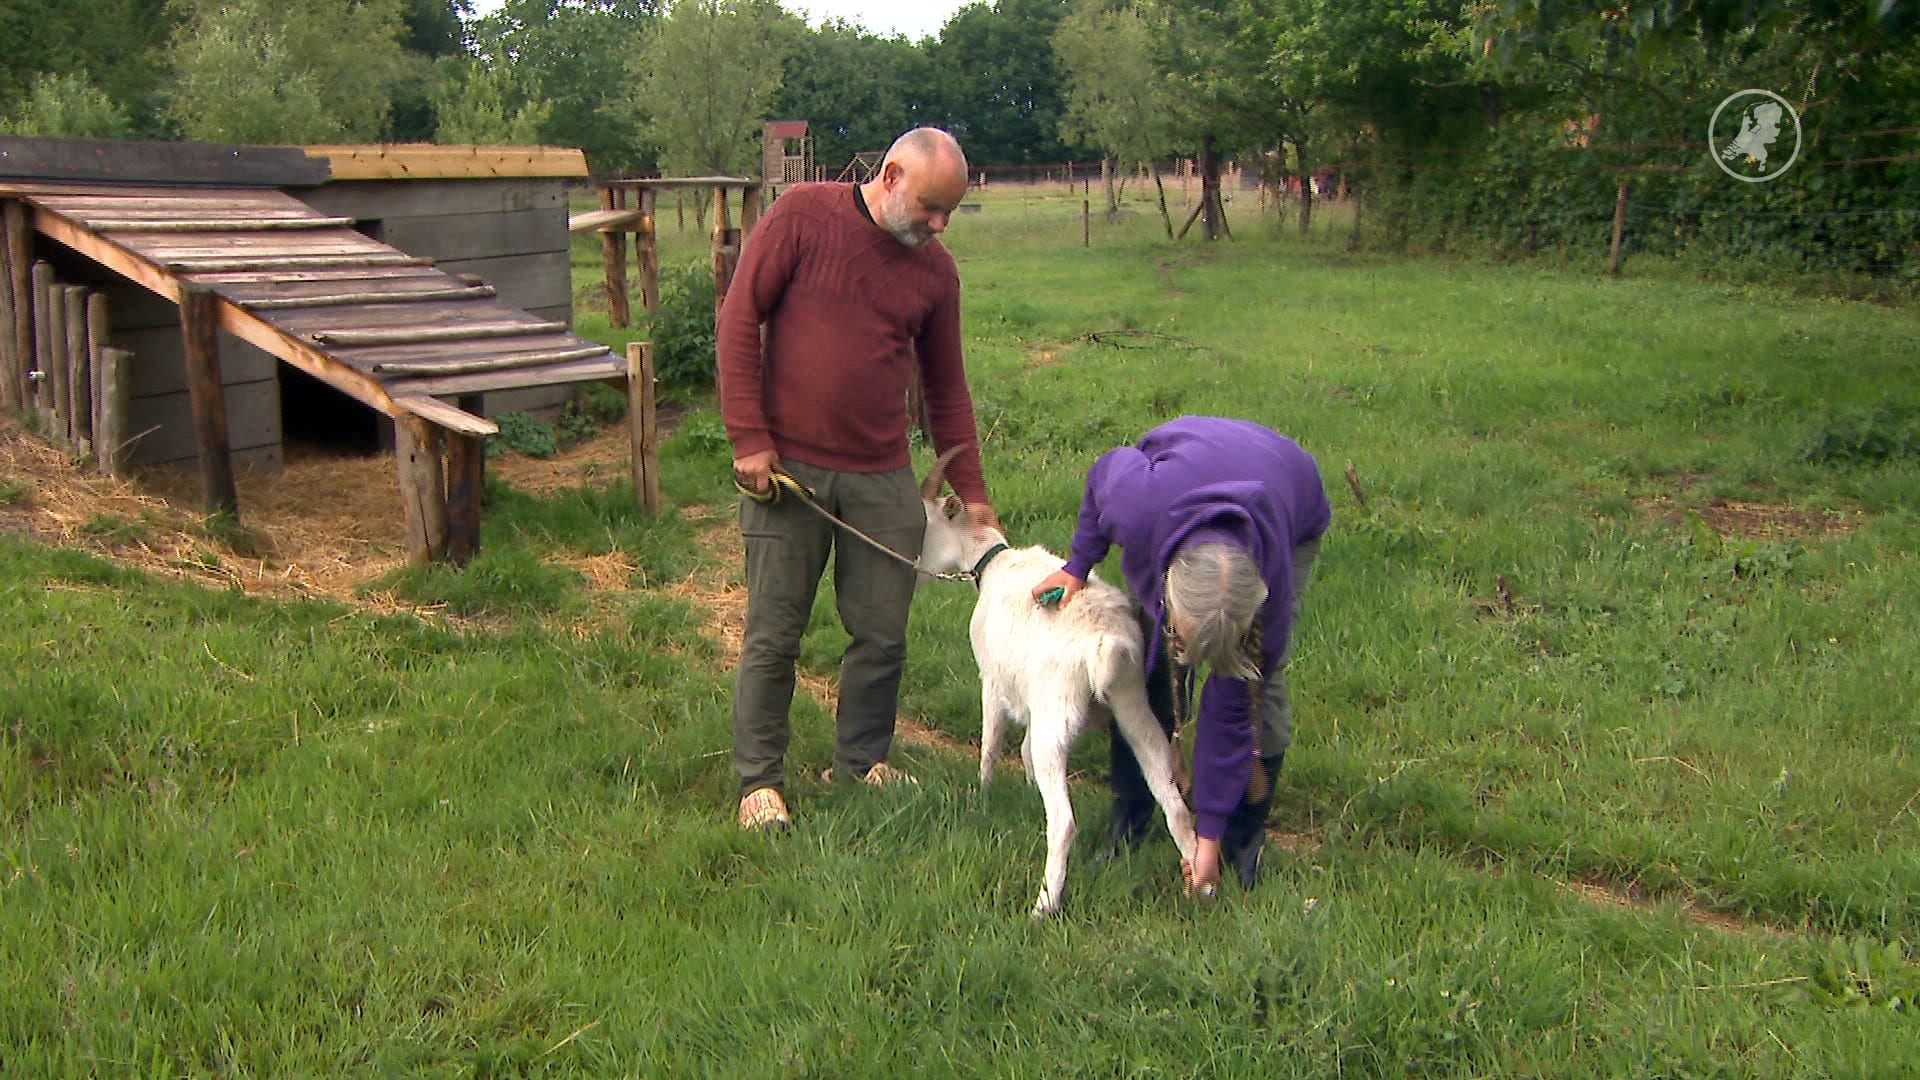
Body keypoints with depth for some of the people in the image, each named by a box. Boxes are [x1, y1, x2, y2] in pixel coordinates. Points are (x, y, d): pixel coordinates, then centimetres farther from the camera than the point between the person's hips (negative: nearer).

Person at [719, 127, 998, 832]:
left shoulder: (935, 270, 7)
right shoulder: (802, 215, -5)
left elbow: (946, 389, 14)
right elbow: (739, 320, -6)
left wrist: (971, 495, 12)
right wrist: (749, 438, -11)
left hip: (883, 478, 4)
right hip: (787, 466, -3)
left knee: (883, 634, 7)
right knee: (773, 634, 3)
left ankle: (860, 762, 27)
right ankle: (758, 780, 17)